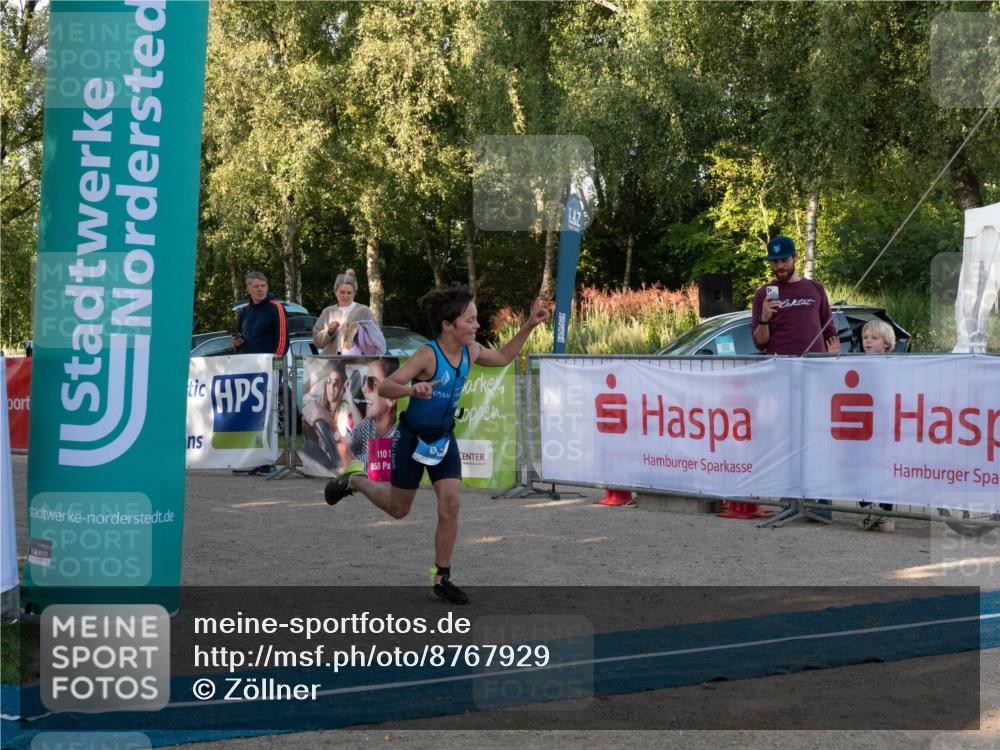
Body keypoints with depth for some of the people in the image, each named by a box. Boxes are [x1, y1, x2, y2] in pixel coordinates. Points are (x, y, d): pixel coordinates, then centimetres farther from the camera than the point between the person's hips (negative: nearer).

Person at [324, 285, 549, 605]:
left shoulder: (470, 352, -7)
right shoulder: (428, 355, -28)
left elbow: (503, 357, 16)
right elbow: (384, 388, -33)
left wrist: (529, 325, 7)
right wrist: (411, 389, -55)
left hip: (444, 439, 5)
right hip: (413, 438, -5)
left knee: (450, 505, -8)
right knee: (398, 509, 12)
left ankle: (441, 578, 6)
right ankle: (354, 480, 41)